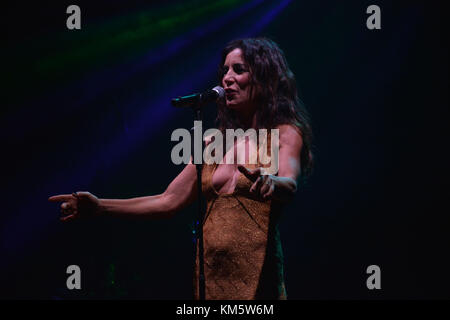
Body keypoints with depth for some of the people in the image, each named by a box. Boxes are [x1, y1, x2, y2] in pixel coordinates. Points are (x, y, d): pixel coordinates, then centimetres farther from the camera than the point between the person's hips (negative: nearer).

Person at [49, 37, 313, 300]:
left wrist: (270, 182, -46)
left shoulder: (286, 135, -4)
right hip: (210, 274, 6)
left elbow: (289, 185, -23)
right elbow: (169, 202, 13)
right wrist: (100, 206, 6)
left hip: (254, 277, -5)